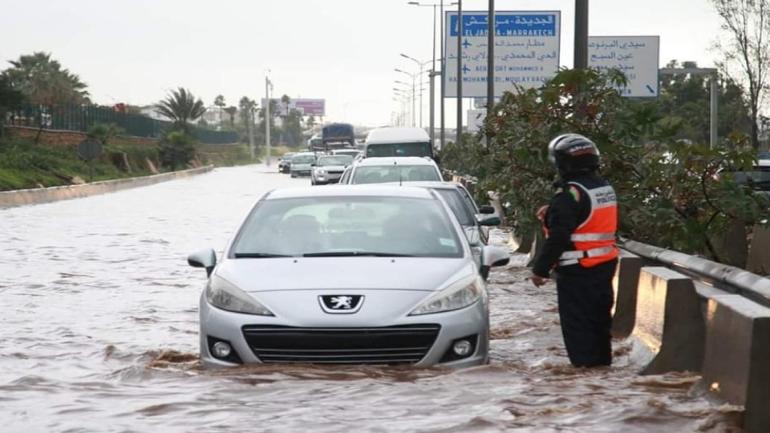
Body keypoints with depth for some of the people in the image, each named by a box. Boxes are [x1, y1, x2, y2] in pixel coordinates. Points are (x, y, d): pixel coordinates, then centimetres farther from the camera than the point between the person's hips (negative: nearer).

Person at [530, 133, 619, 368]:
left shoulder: (570, 195, -19)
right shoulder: (605, 189, 9)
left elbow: (558, 238, -21)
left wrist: (540, 269, -14)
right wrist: (552, 213, 12)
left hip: (577, 271, -9)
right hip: (605, 264, 9)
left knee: (577, 324, -3)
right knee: (599, 318, 17)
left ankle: (584, 365, -4)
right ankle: (602, 362, 24)